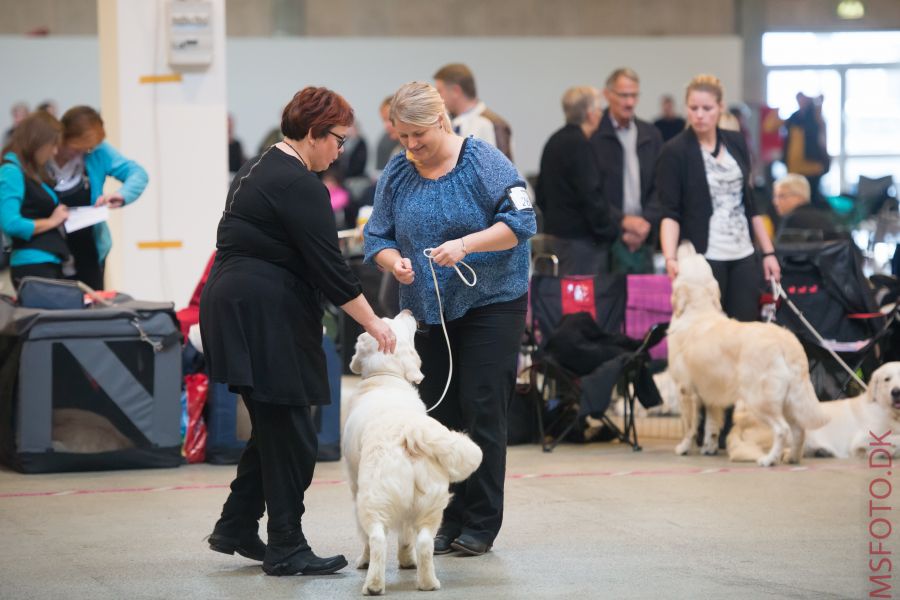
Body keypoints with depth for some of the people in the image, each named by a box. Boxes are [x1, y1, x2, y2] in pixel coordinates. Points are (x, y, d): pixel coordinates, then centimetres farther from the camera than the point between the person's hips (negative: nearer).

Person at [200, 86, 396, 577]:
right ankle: (286, 549, 0)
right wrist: (373, 323, -9)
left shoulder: (259, 169, 16)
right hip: (265, 316, -10)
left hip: (232, 308, 10)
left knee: (273, 424, 15)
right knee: (289, 430, -4)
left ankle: (236, 528, 20)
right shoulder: (299, 185, -15)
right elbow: (328, 266, -16)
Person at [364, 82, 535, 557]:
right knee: (437, 412, 4)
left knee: (482, 411, -5)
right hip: (428, 311, 5)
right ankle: (447, 519, 11)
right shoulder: (396, 174, 3)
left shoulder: (483, 161, -11)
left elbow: (520, 222, -16)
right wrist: (395, 262, -17)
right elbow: (377, 236, 4)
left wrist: (466, 243, -27)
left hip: (491, 304, -5)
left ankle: (480, 525, 3)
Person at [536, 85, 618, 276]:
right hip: (581, 238, -10)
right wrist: (612, 230, -10)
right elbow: (591, 196, -19)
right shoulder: (580, 146, -15)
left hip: (557, 232, 10)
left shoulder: (554, 142, 13)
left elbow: (541, 192, 19)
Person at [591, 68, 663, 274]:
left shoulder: (651, 135, 14)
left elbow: (660, 187, 11)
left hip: (643, 240, 4)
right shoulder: (592, 135, -2)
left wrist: (647, 222, -4)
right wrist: (622, 220, -12)